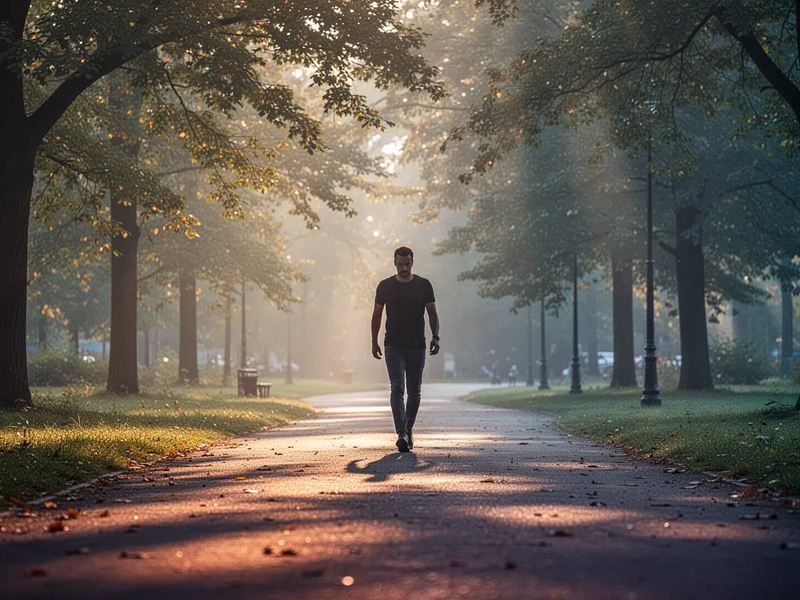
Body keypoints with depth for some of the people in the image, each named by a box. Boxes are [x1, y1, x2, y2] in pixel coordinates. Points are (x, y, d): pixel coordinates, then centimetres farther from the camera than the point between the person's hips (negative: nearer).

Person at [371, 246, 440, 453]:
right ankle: (402, 434, -21)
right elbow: (377, 314, 10)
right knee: (397, 389, -13)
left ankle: (408, 430, 25)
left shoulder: (424, 285, 4)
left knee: (414, 392, 9)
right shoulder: (385, 286, 3)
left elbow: (432, 313, 4)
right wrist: (374, 342, 7)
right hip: (394, 346, -1)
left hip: (417, 347, 2)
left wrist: (435, 337, -9)